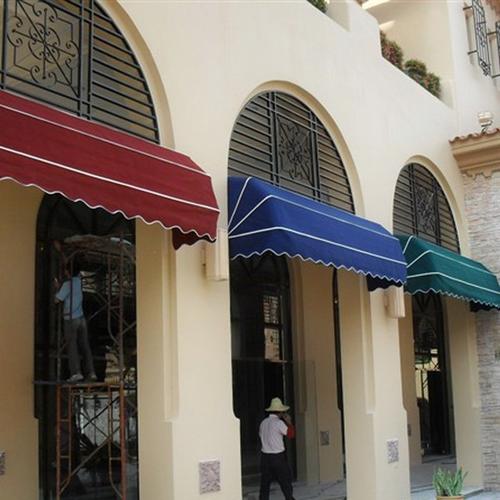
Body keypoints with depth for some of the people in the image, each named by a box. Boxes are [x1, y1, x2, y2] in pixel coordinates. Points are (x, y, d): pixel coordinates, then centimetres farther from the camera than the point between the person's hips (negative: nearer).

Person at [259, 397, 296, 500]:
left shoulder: (263, 422, 6)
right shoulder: (279, 423, -12)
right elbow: (291, 434, -10)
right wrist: (289, 422, 2)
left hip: (265, 456, 6)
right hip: (278, 456, -5)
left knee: (265, 483, 8)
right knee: (285, 481, 5)